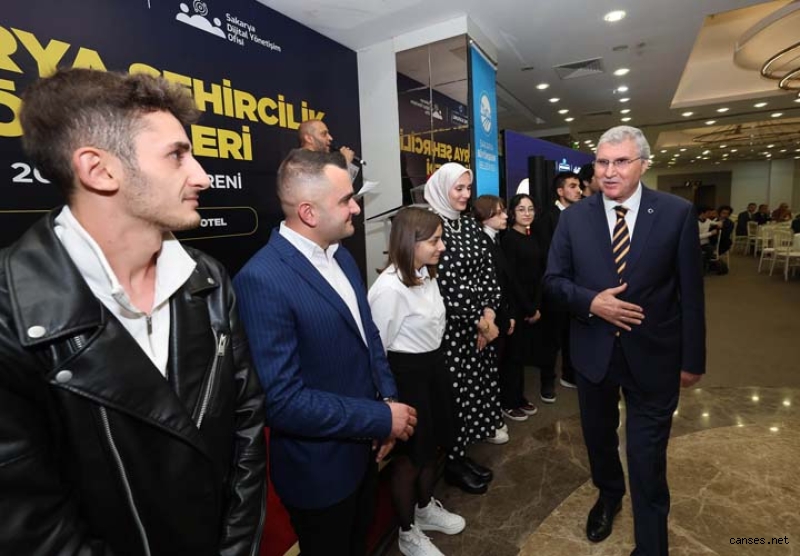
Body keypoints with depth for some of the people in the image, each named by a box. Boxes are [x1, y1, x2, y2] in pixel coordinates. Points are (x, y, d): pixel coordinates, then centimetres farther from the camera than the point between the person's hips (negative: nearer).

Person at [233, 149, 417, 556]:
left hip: (363, 450, 7)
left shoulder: (341, 256, -1)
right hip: (320, 470, -7)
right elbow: (283, 400, -29)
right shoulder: (262, 279, -28)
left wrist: (388, 398, -7)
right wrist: (382, 419, -22)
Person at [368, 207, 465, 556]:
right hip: (405, 375, -8)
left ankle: (426, 508, 53)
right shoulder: (389, 288, -27)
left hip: (432, 367, 9)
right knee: (407, 458, 14)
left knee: (430, 447, 26)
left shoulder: (426, 274, 1)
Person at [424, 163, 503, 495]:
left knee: (476, 385, 14)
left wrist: (489, 312, -5)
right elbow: (445, 282, -17)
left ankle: (462, 453, 32)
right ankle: (453, 462, 23)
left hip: (481, 322, 8)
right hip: (451, 325, -7)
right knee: (455, 390, 3)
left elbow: (486, 270, 8)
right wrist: (478, 319, -11)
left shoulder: (470, 225, 10)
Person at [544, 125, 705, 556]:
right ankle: (608, 494, 54)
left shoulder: (677, 213, -8)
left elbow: (690, 292, -4)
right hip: (593, 353, 2)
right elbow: (553, 279, 0)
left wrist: (692, 359, -1)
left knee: (647, 459, 8)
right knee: (598, 438, 23)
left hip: (652, 356, -2)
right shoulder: (574, 217, -4)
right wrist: (591, 301, -19)